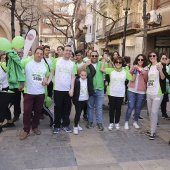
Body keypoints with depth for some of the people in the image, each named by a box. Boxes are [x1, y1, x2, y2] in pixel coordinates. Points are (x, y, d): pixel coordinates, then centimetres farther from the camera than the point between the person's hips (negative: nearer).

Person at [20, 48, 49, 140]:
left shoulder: (45, 65, 9)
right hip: (28, 92, -3)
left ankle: (35, 127, 29)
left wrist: (46, 79, 0)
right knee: (27, 111, 0)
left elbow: (47, 75, 21)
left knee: (38, 111, 12)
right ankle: (26, 130, 13)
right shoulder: (26, 62, -3)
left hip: (40, 92, 3)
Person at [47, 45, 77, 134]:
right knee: (57, 108, 6)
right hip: (57, 89, -2)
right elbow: (52, 73, 4)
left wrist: (72, 89, -7)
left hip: (68, 90, 2)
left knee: (67, 108, 10)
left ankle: (66, 124, 24)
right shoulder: (56, 60, 0)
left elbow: (73, 77, 2)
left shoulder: (72, 64, 5)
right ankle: (56, 125, 18)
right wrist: (47, 82, -7)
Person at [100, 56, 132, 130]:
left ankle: (117, 123, 28)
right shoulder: (111, 70, -4)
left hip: (120, 94, 1)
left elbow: (132, 79, 0)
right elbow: (102, 69, -14)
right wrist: (104, 60, -12)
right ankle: (111, 123, 24)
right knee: (112, 108, 9)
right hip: (111, 93, 0)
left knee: (118, 108, 11)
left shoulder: (125, 72, -2)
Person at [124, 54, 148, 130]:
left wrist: (143, 72, -15)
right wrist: (133, 70, -15)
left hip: (141, 91, 1)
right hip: (131, 90, -1)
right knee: (130, 107, -4)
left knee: (138, 108, 9)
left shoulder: (146, 69, 5)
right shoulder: (133, 67, 5)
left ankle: (135, 122, 26)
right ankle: (126, 122, 10)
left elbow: (147, 80, -4)